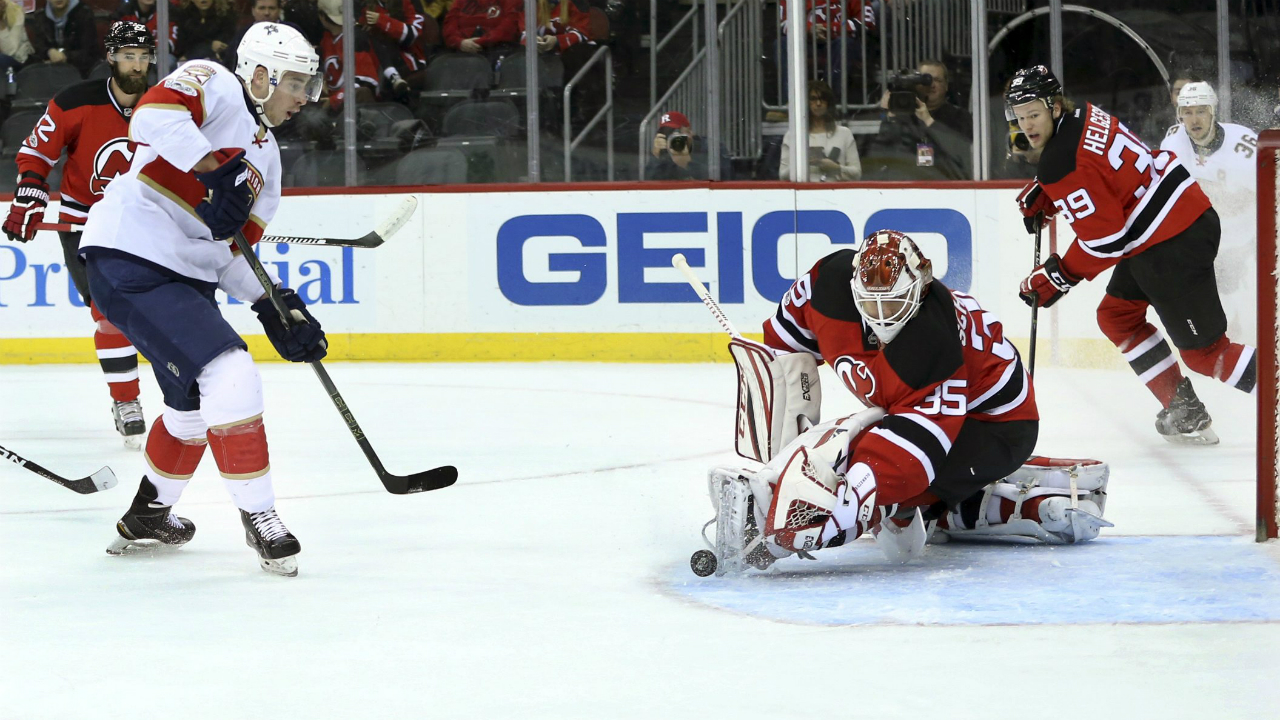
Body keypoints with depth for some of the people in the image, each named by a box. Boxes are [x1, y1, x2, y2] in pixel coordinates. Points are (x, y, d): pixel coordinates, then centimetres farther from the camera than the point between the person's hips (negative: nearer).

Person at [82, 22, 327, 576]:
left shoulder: (266, 157, 18)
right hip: (129, 260, -10)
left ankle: (147, 516, 43)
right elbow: (153, 117, -28)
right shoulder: (212, 84, -7)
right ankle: (258, 516, -9)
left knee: (195, 405, 23)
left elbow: (233, 249, 17)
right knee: (230, 379, -19)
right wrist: (217, 171, -33)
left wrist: (276, 308, 3)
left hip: (185, 276, 11)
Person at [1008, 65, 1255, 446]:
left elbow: (1103, 240, -22)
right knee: (1117, 316, 20)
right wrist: (1041, 194, 18)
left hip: (1175, 243, -10)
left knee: (1202, 351, -6)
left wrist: (1056, 278, -11)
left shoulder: (1061, 162, -20)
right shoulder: (1083, 116, 8)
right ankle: (1184, 411, 22)